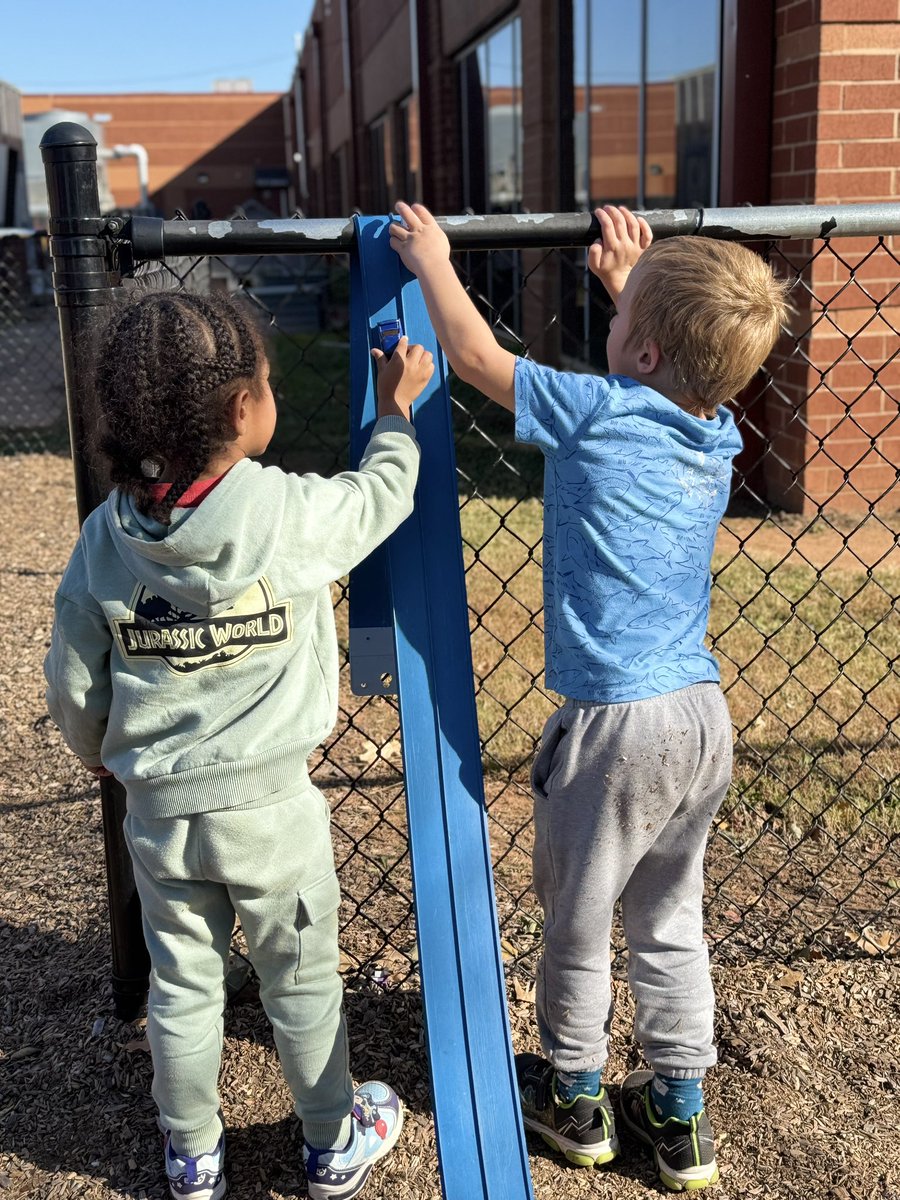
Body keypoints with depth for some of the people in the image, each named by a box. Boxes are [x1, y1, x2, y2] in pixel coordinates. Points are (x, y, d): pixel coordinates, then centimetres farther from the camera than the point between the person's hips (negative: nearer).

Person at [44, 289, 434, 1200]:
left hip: (157, 809, 3)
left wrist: (97, 751, 19)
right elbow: (382, 493, 0)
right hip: (270, 803, -3)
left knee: (180, 987, 20)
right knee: (302, 981, 17)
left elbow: (73, 684, -1)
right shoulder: (291, 514, -20)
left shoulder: (106, 535, -9)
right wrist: (396, 407, 17)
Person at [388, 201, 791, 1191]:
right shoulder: (717, 432, 0)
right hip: (703, 716, 6)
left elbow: (475, 355, -4)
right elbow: (672, 366, 26)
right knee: (669, 923, 21)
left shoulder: (600, 412, -17)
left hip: (615, 724, -6)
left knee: (577, 924, 17)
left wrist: (433, 261, 11)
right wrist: (634, 283, 28)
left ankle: (573, 1096, 37)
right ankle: (679, 1114, 34)